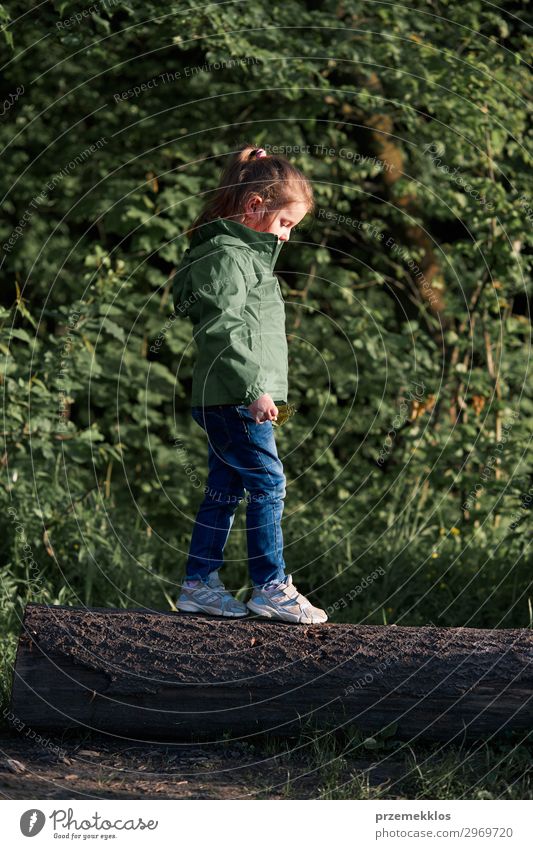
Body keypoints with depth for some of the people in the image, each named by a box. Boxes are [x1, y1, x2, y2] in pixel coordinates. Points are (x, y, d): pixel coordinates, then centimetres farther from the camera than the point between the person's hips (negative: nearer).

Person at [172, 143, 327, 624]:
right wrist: (255, 389, -25)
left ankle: (199, 584, 16)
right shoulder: (227, 255, -14)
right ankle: (271, 588, -4)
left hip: (229, 400, 10)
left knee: (225, 490, 11)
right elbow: (221, 329, -23)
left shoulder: (249, 251, 19)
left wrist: (259, 389, 25)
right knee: (268, 483, -8)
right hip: (231, 398, -10)